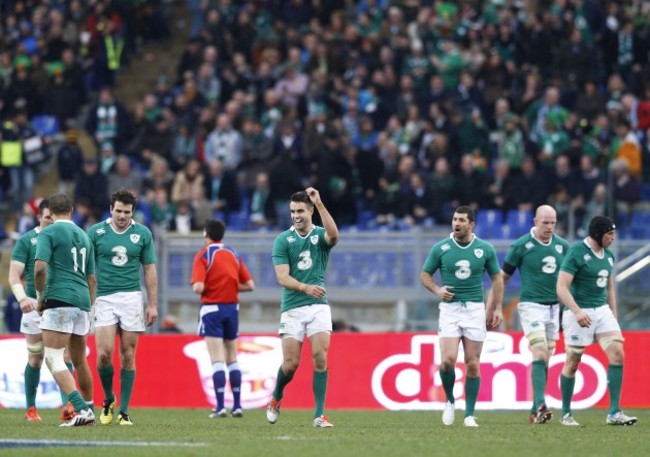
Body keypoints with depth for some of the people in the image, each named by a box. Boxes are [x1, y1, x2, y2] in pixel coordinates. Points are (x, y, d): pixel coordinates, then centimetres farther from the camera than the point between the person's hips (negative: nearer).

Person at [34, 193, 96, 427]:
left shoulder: (48, 233, -3)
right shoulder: (83, 236, 18)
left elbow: (40, 268, -17)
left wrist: (40, 296, -2)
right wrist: (90, 309, 27)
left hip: (60, 300, -7)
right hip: (82, 301, 7)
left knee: (53, 359, -9)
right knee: (79, 360, 19)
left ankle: (81, 409, -22)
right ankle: (88, 410, 27)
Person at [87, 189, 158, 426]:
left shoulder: (143, 234, 4)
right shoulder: (96, 232, 1)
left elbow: (150, 270, 8)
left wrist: (153, 304, 5)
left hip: (131, 299, 1)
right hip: (104, 299, -1)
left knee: (128, 355, 1)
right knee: (104, 353, -12)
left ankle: (124, 410, 7)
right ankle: (108, 399, 13)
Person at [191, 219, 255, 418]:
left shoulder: (203, 256, -8)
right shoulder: (234, 254, 7)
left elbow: (198, 287, -18)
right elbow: (249, 285, 6)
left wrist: (201, 289, 3)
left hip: (212, 308, -5)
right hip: (232, 308, 5)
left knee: (217, 360, -7)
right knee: (232, 359, 12)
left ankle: (220, 406, -12)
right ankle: (237, 405, 11)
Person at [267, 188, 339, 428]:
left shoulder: (320, 235, 2)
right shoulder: (283, 240, 1)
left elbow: (333, 235, -25)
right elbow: (282, 277, -8)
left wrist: (320, 204, -31)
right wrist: (306, 287, -25)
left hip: (318, 306, 0)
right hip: (292, 308, 0)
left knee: (320, 359, -12)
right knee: (290, 364, -2)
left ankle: (319, 415, -9)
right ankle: (276, 399, 28)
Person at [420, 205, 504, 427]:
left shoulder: (485, 249, 1)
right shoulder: (440, 248, -1)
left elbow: (497, 278, 10)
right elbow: (425, 274, 9)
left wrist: (498, 308, 3)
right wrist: (437, 290, -11)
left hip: (475, 309, 1)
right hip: (449, 308, -1)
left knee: (473, 364, 0)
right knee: (448, 359, -15)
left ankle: (469, 415, 8)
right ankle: (449, 401, 11)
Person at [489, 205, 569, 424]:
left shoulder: (562, 246, 7)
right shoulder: (521, 246, -5)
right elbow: (502, 277, 1)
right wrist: (490, 307, -1)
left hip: (555, 307, 5)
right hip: (532, 305, -5)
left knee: (544, 361, 6)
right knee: (540, 355, -19)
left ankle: (536, 411, 11)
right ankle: (540, 406, -26)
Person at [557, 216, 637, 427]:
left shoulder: (608, 255, 11)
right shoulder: (577, 252, -12)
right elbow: (562, 287, -17)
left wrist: (614, 317, 19)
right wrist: (577, 312, -28)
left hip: (602, 310, 6)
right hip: (579, 312, -6)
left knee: (617, 354, -8)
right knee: (573, 362, 1)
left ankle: (614, 413, -7)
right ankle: (566, 414, 14)